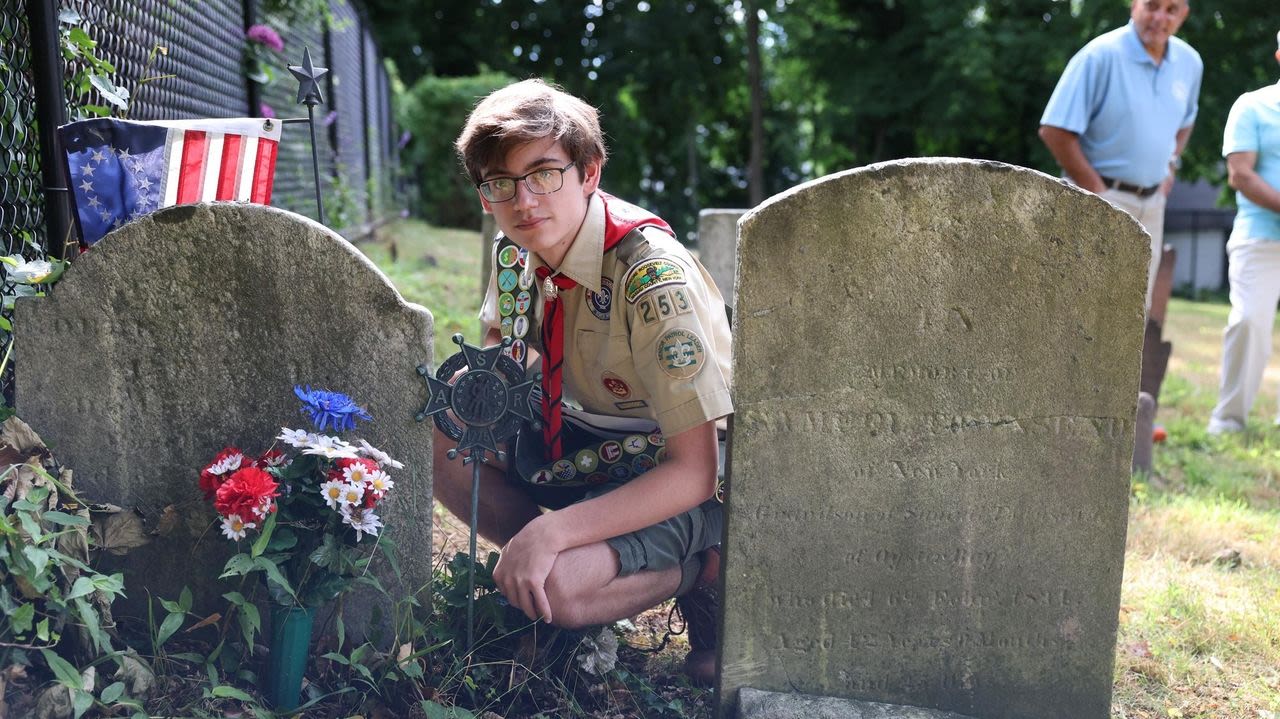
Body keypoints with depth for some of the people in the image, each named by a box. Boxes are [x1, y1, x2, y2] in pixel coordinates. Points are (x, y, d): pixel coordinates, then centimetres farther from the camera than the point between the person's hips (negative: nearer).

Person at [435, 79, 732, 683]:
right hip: (582, 441, 7)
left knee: (554, 587, -30)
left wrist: (550, 530, -34)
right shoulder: (515, 252, -7)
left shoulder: (653, 279, -29)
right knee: (434, 439, -11)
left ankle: (696, 572, -2)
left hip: (684, 478, -7)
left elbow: (694, 471, -29)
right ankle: (568, 560, 1)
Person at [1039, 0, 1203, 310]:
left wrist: (1171, 165, 11)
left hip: (1152, 202, 7)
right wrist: (1096, 190, -14)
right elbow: (1055, 131, -17)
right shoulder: (1101, 55, -14)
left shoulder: (1190, 62, 7)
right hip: (1103, 197, -7)